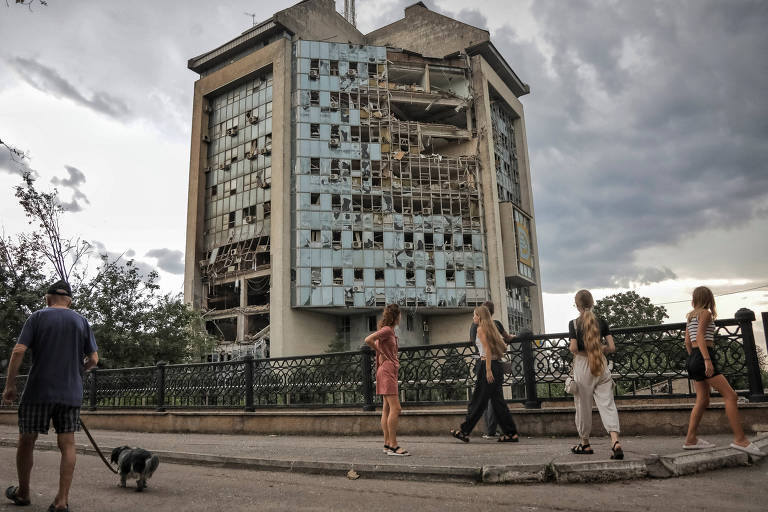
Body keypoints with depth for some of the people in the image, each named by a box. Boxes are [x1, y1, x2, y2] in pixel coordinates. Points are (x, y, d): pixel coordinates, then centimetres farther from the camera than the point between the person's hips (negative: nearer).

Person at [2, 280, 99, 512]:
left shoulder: (37, 317, 0)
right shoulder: (81, 321, 7)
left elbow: (19, 351, -10)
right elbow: (93, 359, 4)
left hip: (38, 391, -2)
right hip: (71, 394, 2)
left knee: (26, 441, 15)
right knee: (67, 445, 4)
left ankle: (22, 493, 29)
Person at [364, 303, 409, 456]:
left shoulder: (390, 331, 17)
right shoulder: (387, 330, -12)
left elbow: (378, 344, 30)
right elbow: (368, 340, -23)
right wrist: (381, 352, -13)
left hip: (390, 371, 10)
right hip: (387, 371, -10)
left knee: (387, 409, 9)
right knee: (395, 408, -12)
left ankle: (387, 444, 12)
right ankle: (393, 445, -11)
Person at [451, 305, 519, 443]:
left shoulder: (481, 329, -6)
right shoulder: (492, 328, 18)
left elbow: (488, 349, -15)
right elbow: (503, 348, 17)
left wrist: (488, 370, -18)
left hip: (487, 365, -8)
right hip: (497, 366, 8)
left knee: (478, 400, -3)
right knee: (497, 400, 9)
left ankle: (464, 431, 5)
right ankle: (511, 433, 8)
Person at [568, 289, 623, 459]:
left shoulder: (574, 324, -6)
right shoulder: (601, 322, 3)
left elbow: (574, 348, -14)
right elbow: (611, 347, 0)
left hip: (582, 367, -2)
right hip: (601, 366, 3)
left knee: (583, 405, 10)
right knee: (607, 404, 0)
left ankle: (584, 443, 22)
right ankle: (615, 441, -17)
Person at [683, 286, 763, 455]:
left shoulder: (690, 316, 20)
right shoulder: (705, 313, -3)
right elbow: (700, 336, -16)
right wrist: (707, 360, -23)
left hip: (693, 358, 9)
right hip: (703, 356, -9)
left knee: (703, 401, 10)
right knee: (731, 396, -10)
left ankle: (691, 440, 9)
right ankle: (740, 439, -13)